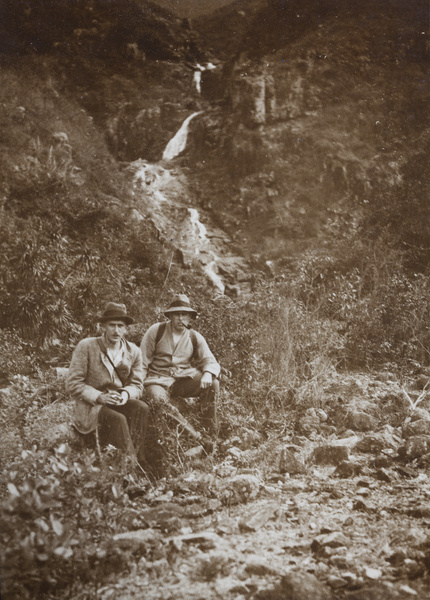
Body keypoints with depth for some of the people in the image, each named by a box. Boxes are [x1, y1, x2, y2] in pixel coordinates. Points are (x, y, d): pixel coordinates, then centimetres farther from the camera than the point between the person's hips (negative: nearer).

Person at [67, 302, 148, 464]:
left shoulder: (134, 351, 6)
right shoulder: (86, 346, -5)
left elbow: (137, 385, 9)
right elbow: (73, 384, -7)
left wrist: (126, 393, -16)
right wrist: (99, 397, -22)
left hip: (119, 403, 4)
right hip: (90, 407, -4)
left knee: (141, 408, -29)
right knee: (117, 419, -34)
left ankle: (137, 462, -29)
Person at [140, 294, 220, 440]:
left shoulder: (195, 338, 9)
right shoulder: (156, 331, 2)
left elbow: (210, 362, 3)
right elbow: (142, 362, 3)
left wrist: (208, 374, -22)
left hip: (184, 378, 2)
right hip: (158, 380, -2)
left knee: (213, 384, -23)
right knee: (158, 398, -37)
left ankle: (210, 434, -11)